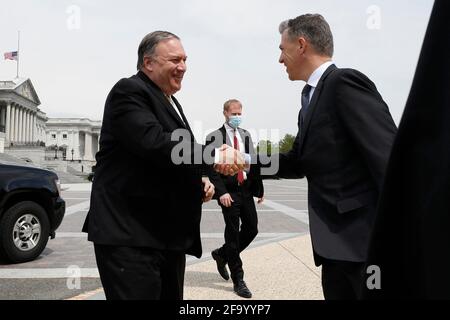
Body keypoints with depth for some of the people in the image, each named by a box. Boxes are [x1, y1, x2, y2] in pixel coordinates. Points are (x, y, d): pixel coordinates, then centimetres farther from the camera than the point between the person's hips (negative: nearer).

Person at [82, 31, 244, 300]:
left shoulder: (170, 102, 19)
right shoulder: (129, 92, -10)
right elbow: (154, 143, -26)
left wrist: (199, 179, 7)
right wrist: (214, 157, -26)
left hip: (169, 235, 9)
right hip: (129, 236, -9)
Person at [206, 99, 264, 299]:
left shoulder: (246, 135, 12)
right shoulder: (215, 137, -5)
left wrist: (259, 189, 8)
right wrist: (221, 192, -20)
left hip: (246, 189, 6)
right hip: (229, 192, -6)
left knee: (252, 229, 7)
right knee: (233, 233, 0)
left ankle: (222, 254, 31)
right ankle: (238, 280, 12)